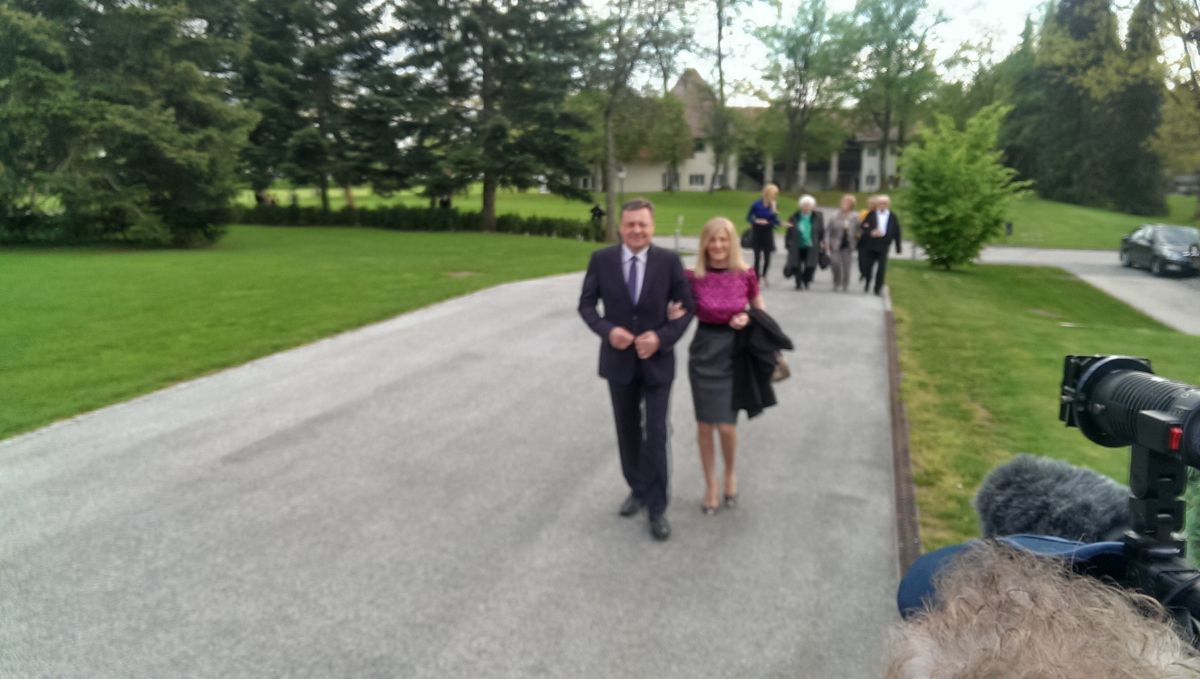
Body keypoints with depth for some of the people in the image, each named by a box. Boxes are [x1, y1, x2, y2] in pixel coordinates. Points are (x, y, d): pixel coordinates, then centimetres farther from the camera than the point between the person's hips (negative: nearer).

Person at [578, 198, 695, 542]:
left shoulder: (669, 261, -8)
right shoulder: (601, 259, -5)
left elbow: (687, 307, -3)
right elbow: (586, 304, 0)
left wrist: (662, 337, -17)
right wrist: (607, 330, -18)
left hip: (657, 360, -2)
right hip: (618, 360, 2)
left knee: (655, 435, -2)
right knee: (627, 432, 15)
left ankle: (657, 507, 12)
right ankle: (637, 489, 36)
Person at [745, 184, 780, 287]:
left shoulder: (774, 205, -4)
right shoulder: (757, 204, -13)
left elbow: (775, 220, 2)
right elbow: (748, 217, -4)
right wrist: (756, 221, -20)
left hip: (768, 233, 3)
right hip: (757, 233, -2)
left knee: (767, 257, 4)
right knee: (757, 257, -1)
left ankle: (764, 275, 32)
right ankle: (757, 279, 10)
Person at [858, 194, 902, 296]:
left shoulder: (893, 217, 3)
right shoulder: (871, 215, 2)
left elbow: (897, 233, 4)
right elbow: (862, 229, -1)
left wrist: (898, 248, 4)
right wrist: (871, 233, -20)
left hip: (883, 247, 0)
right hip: (870, 246, 1)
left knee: (881, 268, -5)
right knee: (867, 266, 6)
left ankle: (878, 288, 8)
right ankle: (867, 282, 33)